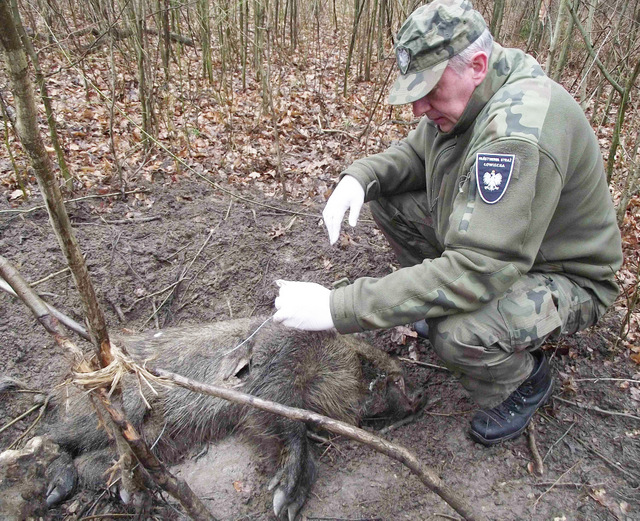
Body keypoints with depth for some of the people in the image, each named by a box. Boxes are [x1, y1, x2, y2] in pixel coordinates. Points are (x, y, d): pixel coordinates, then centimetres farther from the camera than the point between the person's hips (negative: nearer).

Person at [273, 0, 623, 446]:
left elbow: (475, 270, -40)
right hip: (495, 237, 8)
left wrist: (338, 308, -40)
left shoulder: (518, 132, -36)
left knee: (458, 333, -36)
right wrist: (359, 177, -17)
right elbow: (412, 154, 8)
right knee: (389, 200, -2)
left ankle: (526, 380, 1)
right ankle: (441, 303, 16)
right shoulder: (458, 96, -7)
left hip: (565, 277, -8)